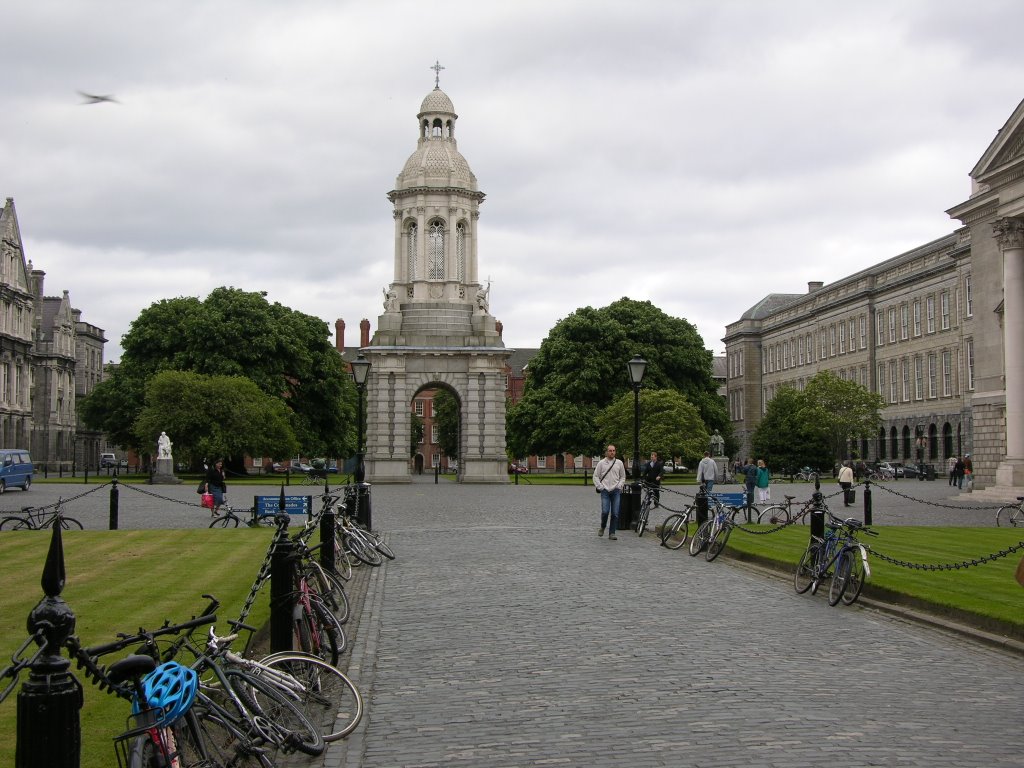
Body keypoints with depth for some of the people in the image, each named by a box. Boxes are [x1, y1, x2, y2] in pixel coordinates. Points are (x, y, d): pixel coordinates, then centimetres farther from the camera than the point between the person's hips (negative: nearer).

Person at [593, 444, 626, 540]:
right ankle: (602, 527, 15)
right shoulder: (601, 463, 4)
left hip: (616, 491, 2)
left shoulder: (619, 463, 9)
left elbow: (623, 476, 17)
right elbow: (596, 476, 7)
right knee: (605, 511, -12)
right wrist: (600, 487, -4)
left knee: (615, 513, -3)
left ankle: (612, 533, 5)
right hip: (605, 491, -2)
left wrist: (619, 486, 3)